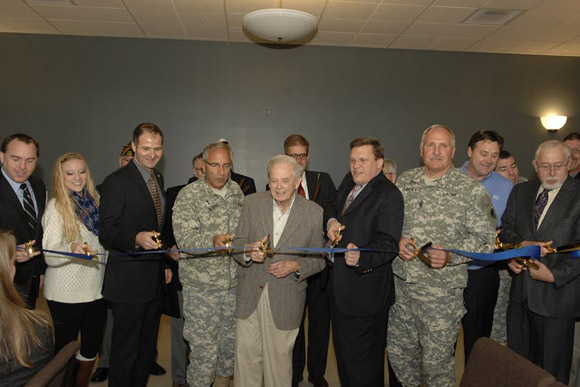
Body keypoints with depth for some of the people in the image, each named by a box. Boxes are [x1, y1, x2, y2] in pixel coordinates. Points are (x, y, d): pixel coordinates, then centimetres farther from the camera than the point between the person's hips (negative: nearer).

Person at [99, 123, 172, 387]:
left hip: (155, 279, 8)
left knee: (147, 347, 19)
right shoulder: (116, 181, -14)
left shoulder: (158, 179, 11)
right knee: (126, 350, 3)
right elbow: (106, 232, -18)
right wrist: (137, 238, -35)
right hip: (129, 281, -8)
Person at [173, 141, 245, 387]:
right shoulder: (188, 196, -10)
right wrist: (213, 241, -36)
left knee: (231, 342, 17)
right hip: (201, 286, -5)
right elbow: (184, 238, -20)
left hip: (234, 283, 5)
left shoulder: (237, 191, 7)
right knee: (204, 348, 1)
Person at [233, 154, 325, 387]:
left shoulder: (314, 213, -7)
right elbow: (237, 244, 1)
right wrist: (248, 251, -22)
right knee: (246, 355, 10)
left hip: (285, 299, -2)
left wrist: (296, 266, -19)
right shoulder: (252, 203, -2)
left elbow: (319, 259, 0)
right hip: (249, 295, 2)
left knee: (278, 358, 11)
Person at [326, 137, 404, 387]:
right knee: (343, 353, 25)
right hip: (339, 287, 8)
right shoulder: (349, 181, 8)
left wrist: (360, 257, -42)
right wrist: (331, 222, -2)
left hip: (364, 291, -8)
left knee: (362, 366, 4)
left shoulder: (389, 195, -17)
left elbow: (388, 244, -24)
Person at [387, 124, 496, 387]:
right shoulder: (404, 181, 6)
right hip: (400, 281, 5)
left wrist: (450, 255, -22)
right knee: (398, 350, 19)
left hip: (441, 289, -4)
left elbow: (485, 239, -7)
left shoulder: (472, 191, -7)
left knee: (436, 361, 7)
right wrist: (397, 241, -8)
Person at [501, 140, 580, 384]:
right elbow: (506, 228, 11)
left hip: (557, 291, -4)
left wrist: (555, 274, -17)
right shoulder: (521, 192, 8)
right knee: (518, 358, 18)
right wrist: (520, 245, -9)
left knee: (554, 367, 10)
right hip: (521, 290, 5)